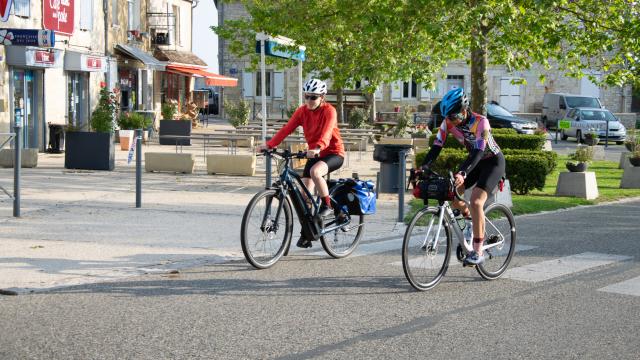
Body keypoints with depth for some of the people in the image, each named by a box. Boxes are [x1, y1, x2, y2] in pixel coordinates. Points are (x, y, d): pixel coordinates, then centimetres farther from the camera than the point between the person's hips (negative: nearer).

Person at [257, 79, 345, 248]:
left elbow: (327, 132, -34)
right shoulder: (302, 111, -3)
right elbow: (286, 129, -11)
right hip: (314, 155, 6)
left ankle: (327, 206, -15)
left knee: (315, 172, -36)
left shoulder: (329, 111, -17)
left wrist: (317, 148, -53)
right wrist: (269, 144, -24)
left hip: (333, 153, -6)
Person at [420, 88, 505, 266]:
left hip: (493, 161, -6)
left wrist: (462, 173, -54)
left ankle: (478, 252, -20)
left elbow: (479, 151, -40)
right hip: (475, 160, 7)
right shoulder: (449, 122, -15)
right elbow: (437, 146, -17)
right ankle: (470, 218, 23)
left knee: (476, 201, -24)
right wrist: (423, 168, -33)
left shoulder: (480, 122, -31)